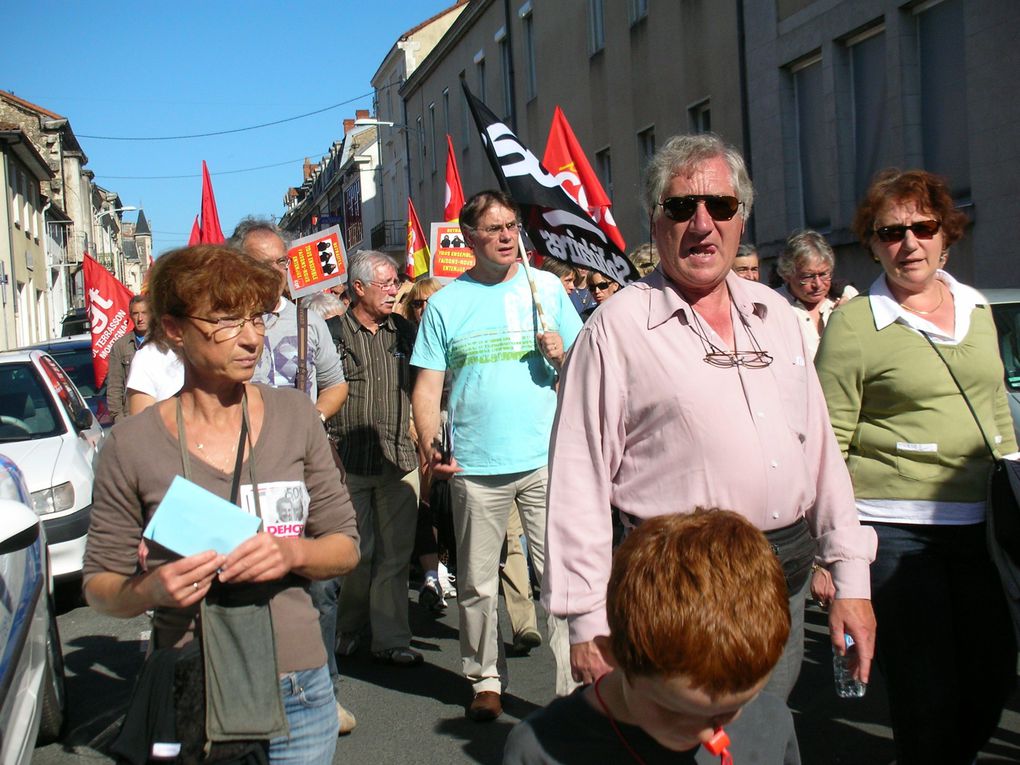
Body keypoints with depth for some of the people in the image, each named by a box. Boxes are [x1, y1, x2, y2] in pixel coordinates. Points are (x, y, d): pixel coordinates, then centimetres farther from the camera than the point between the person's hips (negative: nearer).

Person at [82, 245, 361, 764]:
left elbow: (346, 546, 4)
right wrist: (148, 591, -21)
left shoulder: (296, 417, -1)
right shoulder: (132, 445, -6)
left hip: (298, 696, 2)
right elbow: (99, 587, 0)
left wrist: (294, 552, -16)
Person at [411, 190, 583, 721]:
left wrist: (562, 356, -10)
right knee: (476, 583, 10)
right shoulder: (445, 303, 6)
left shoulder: (547, 287, 8)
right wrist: (428, 442, -12)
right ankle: (484, 680, 26)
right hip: (475, 464, 0)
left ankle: (575, 687, 7)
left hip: (546, 458, 0)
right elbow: (428, 383, 3)